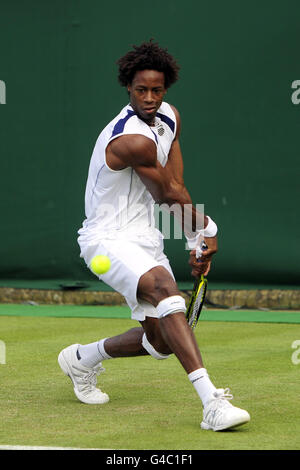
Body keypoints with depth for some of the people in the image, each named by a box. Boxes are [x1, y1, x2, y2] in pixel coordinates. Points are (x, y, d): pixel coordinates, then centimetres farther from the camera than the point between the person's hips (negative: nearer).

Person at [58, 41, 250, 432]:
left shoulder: (169, 118, 5)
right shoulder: (133, 141, -23)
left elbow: (175, 186, 10)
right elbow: (169, 194, -10)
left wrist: (197, 241, 5)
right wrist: (205, 229, 6)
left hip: (144, 238, 9)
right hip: (109, 238, -9)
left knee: (161, 340, 8)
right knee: (166, 289, -35)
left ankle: (83, 359, 37)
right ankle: (212, 403, -46)